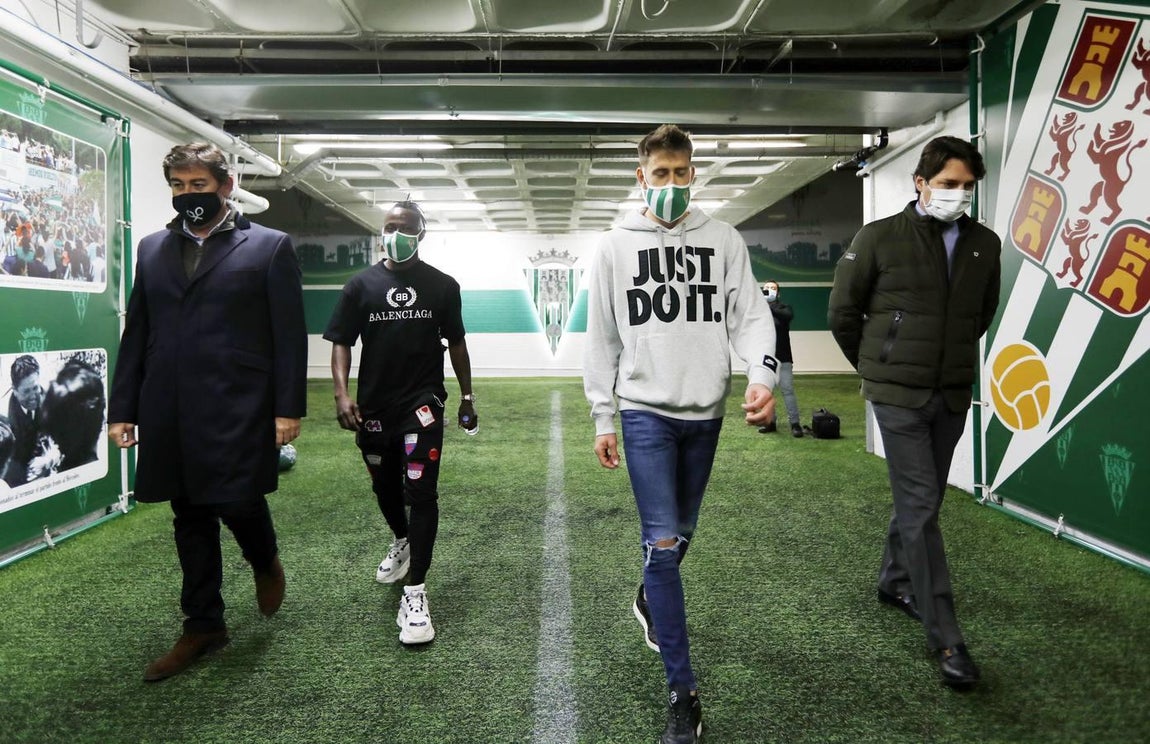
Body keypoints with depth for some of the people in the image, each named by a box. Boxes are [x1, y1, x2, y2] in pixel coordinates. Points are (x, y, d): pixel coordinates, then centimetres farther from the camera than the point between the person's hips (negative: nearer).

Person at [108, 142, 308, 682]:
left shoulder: (269, 247, 0)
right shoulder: (153, 249, 13)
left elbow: (290, 336, -4)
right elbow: (136, 334, 13)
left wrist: (288, 408, -10)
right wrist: (121, 408, 9)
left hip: (238, 411, -4)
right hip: (170, 414, 5)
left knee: (238, 504, -5)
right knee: (190, 518, 11)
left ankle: (266, 563, 30)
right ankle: (203, 626, 24)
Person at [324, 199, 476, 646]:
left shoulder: (441, 286, 3)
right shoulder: (361, 285, 3)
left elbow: (456, 343, 11)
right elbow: (341, 342, 0)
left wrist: (466, 396, 12)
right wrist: (342, 392, -15)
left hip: (422, 403, -2)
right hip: (374, 406, 2)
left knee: (421, 492, -12)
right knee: (385, 488, 19)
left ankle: (415, 593, -7)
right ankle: (402, 542, 49)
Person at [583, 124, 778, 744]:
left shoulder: (724, 240, 6)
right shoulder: (615, 246, 2)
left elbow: (750, 315, -2)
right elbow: (601, 339, 4)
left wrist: (763, 374, -21)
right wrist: (602, 418, 2)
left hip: (704, 411, 3)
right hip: (645, 410, -2)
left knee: (680, 534, 16)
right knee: (662, 543, -8)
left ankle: (650, 601, 48)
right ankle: (683, 692, 0)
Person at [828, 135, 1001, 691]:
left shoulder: (985, 245, 4)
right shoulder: (880, 238, -7)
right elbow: (843, 312, 1)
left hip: (953, 396, 5)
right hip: (899, 395, -5)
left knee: (922, 501, 16)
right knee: (920, 508, -6)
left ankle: (894, 581, 38)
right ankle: (945, 638, 0)